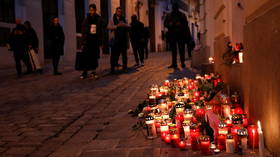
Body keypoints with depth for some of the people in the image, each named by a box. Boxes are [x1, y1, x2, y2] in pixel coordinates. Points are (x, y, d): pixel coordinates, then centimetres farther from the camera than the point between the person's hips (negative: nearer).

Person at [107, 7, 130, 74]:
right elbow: (109, 27, -7)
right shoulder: (112, 19, 6)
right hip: (115, 39, -4)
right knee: (114, 54, -6)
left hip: (123, 39, 4)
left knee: (124, 54, 6)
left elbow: (128, 26, 9)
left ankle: (125, 67, 14)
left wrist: (124, 25, -12)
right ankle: (112, 68, -3)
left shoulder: (124, 19, 17)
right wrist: (117, 26, -18)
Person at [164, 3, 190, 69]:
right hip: (172, 34, 2)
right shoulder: (169, 15, 12)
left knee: (181, 49, -3)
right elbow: (165, 24, 9)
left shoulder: (182, 15, 8)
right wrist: (170, 25, -12)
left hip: (180, 34, -1)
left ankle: (182, 63, 2)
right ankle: (174, 63, 6)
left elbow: (185, 24, 4)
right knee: (173, 50, 3)